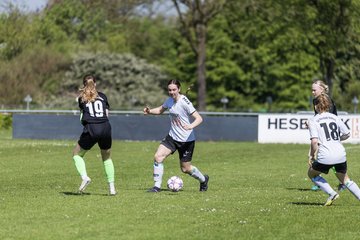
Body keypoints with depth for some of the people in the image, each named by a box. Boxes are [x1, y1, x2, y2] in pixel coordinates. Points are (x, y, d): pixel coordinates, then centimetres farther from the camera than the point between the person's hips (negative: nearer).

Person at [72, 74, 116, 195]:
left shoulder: (81, 98, 11)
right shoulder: (102, 96, 15)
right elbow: (106, 114, 13)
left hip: (90, 129, -2)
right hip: (105, 128, 2)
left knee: (76, 154, 16)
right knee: (107, 158, 20)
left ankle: (84, 177, -7)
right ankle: (112, 187, 12)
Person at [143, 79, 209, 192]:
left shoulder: (184, 102, -20)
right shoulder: (170, 100, 2)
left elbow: (199, 118, -24)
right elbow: (160, 110, 21)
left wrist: (191, 126, -43)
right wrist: (149, 111, 0)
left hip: (186, 139, -6)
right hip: (172, 136, 6)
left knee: (185, 168, 6)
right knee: (158, 156, -13)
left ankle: (203, 179, 36)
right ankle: (157, 186, -4)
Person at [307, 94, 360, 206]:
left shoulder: (313, 120, -2)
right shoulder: (335, 118, 11)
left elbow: (314, 141, -13)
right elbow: (347, 134, 14)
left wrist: (311, 156, 0)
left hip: (325, 157, -4)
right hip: (341, 155, 4)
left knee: (311, 174, 21)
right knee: (345, 179, 23)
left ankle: (332, 193, 4)